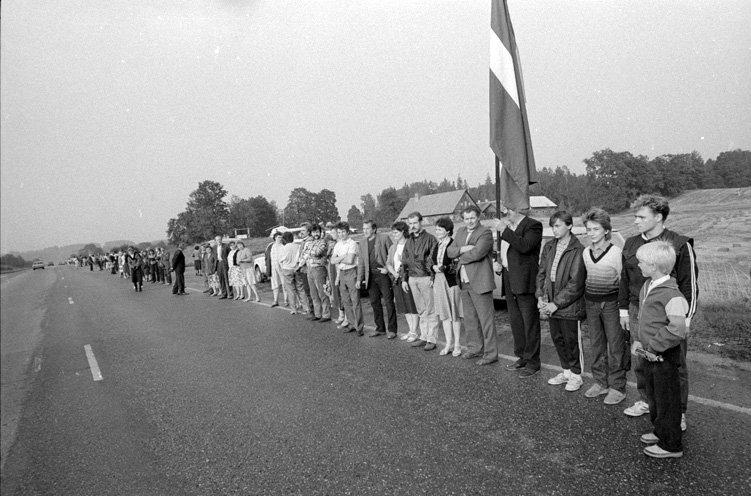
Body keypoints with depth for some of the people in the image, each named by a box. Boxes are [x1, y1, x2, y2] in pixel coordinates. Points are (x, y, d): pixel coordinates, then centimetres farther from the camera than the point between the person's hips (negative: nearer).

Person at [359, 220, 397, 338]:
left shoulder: (384, 238, -4)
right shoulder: (362, 242, 12)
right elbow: (362, 261, 16)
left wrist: (388, 268, -10)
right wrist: (362, 278, 12)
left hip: (383, 274, -5)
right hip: (370, 276, 6)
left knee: (388, 302, -2)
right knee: (374, 302, 9)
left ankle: (392, 330, 6)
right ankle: (380, 328, 21)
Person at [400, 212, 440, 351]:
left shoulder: (430, 239, -4)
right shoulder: (409, 241, 15)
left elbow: (434, 259, -8)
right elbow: (404, 261, 18)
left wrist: (432, 277, -14)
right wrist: (404, 279, 12)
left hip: (426, 278, -6)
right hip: (412, 278, 6)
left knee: (430, 310, -2)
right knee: (421, 310, 12)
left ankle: (432, 339, 2)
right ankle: (423, 336, 19)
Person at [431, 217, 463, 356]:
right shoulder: (437, 245, 13)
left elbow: (457, 265, -11)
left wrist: (443, 268, -18)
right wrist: (434, 268, 0)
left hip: (451, 281, -6)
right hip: (439, 281, 7)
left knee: (455, 315, 2)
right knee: (444, 314, 9)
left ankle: (457, 345, 11)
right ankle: (449, 344, 18)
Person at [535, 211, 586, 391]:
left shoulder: (577, 250, -14)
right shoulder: (549, 247, 7)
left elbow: (576, 283, -16)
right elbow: (542, 273, 11)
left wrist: (556, 303, -16)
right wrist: (541, 297, -1)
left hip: (570, 306, -6)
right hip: (550, 304, 6)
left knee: (572, 341, 7)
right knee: (557, 339, 16)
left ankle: (576, 375, 25)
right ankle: (566, 371, 34)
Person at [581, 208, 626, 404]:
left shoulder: (615, 252, -11)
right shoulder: (585, 253, 5)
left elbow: (623, 280, -7)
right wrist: (588, 296, 12)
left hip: (611, 302, -5)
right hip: (591, 302, 6)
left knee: (615, 346, 2)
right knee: (596, 344, 13)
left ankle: (617, 387, 14)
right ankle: (601, 382, 26)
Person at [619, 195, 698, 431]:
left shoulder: (679, 245, -9)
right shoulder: (631, 244, 7)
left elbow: (690, 283, -6)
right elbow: (625, 279, 15)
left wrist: (686, 317, -8)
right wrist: (624, 309, 15)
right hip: (638, 312, 5)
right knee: (640, 361, 12)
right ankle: (646, 401, 31)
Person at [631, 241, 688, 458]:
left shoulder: (672, 296, -24)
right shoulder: (647, 286, 3)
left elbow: (677, 332, -25)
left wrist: (651, 346, -20)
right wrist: (637, 341, 3)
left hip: (664, 357, -9)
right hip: (648, 354, 9)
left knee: (666, 400, 7)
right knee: (652, 395, 23)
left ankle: (671, 445, 23)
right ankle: (660, 432, 42)